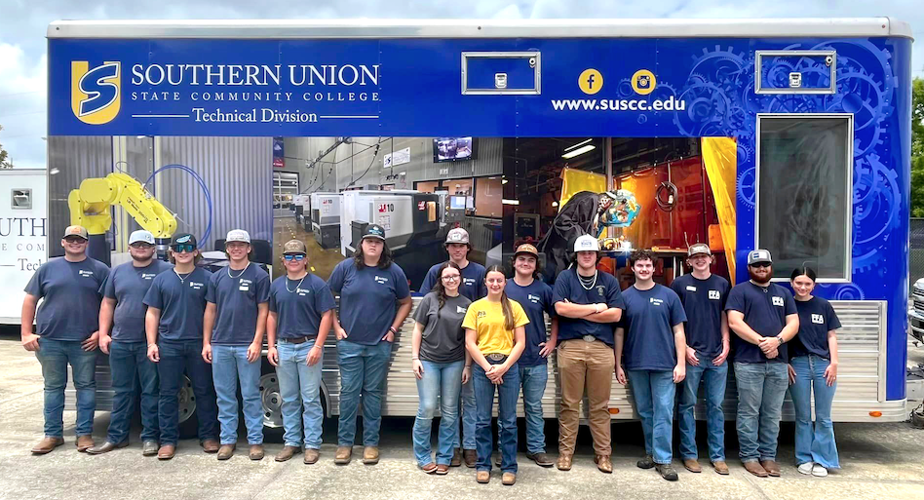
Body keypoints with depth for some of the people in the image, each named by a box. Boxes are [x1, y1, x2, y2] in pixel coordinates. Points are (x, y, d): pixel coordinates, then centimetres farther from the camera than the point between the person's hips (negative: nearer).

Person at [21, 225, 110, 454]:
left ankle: (84, 434, 14)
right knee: (53, 387, 10)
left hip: (85, 342, -2)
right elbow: (30, 300, 8)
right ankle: (53, 435, 20)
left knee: (86, 386, 5)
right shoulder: (48, 268, 7)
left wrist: (101, 332, -7)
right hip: (50, 341, 2)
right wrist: (27, 333, 1)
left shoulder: (99, 270, 2)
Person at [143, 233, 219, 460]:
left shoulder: (206, 278, 2)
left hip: (199, 344, -1)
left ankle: (208, 436, 18)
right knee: (168, 393, 6)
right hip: (169, 344, 2)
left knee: (204, 392, 7)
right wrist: (151, 343, 1)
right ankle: (168, 440, 16)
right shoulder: (162, 280, 8)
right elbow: (152, 313, 9)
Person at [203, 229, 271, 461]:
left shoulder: (259, 276, -1)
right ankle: (227, 440, 20)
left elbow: (263, 311, -4)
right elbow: (210, 311, 13)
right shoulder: (217, 277, 11)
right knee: (224, 396, 10)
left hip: (247, 346, -4)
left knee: (251, 396, 2)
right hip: (220, 345, 4)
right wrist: (206, 342, 7)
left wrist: (257, 342, -11)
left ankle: (255, 441, 11)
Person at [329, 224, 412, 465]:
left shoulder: (394, 272, 0)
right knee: (349, 393, 5)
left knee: (373, 393, 9)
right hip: (349, 343, 0)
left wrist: (393, 330, 0)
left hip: (380, 345, 0)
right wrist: (336, 326, -1)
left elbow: (405, 303, 9)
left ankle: (371, 443, 20)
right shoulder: (345, 268, 0)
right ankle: (344, 443, 17)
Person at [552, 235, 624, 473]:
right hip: (571, 346, -1)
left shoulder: (609, 281, 12)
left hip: (602, 347, 2)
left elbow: (615, 314, 0)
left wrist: (577, 312, -4)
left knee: (600, 406, 7)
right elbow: (560, 308, -8)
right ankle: (565, 452, 12)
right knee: (569, 404, 3)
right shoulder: (565, 277, 8)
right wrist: (595, 308, -2)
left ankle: (603, 454, 16)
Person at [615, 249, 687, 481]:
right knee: (645, 412, 12)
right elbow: (619, 333, 6)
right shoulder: (625, 297, 3)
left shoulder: (668, 295, 1)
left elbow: (678, 331, 2)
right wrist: (618, 365, 3)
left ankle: (663, 459, 7)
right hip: (635, 365, 2)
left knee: (663, 413, -1)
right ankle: (651, 452, 26)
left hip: (664, 365, -1)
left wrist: (681, 363, -4)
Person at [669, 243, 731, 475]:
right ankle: (689, 454, 13)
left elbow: (724, 317, 12)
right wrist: (684, 348, -7)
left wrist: (726, 345, 1)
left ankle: (718, 456, 17)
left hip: (717, 355, 3)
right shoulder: (680, 284, 1)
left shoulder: (722, 284, 9)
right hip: (691, 354, -2)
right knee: (688, 405, 3)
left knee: (716, 406, 8)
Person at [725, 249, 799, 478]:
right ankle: (750, 456, 8)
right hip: (749, 362, -4)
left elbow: (793, 323, 10)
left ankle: (769, 456, 16)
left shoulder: (783, 293, 19)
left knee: (772, 413, 8)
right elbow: (734, 322, -8)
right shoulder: (740, 291, 3)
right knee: (749, 412, 0)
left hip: (778, 362, 4)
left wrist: (777, 340, -9)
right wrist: (761, 341, -14)